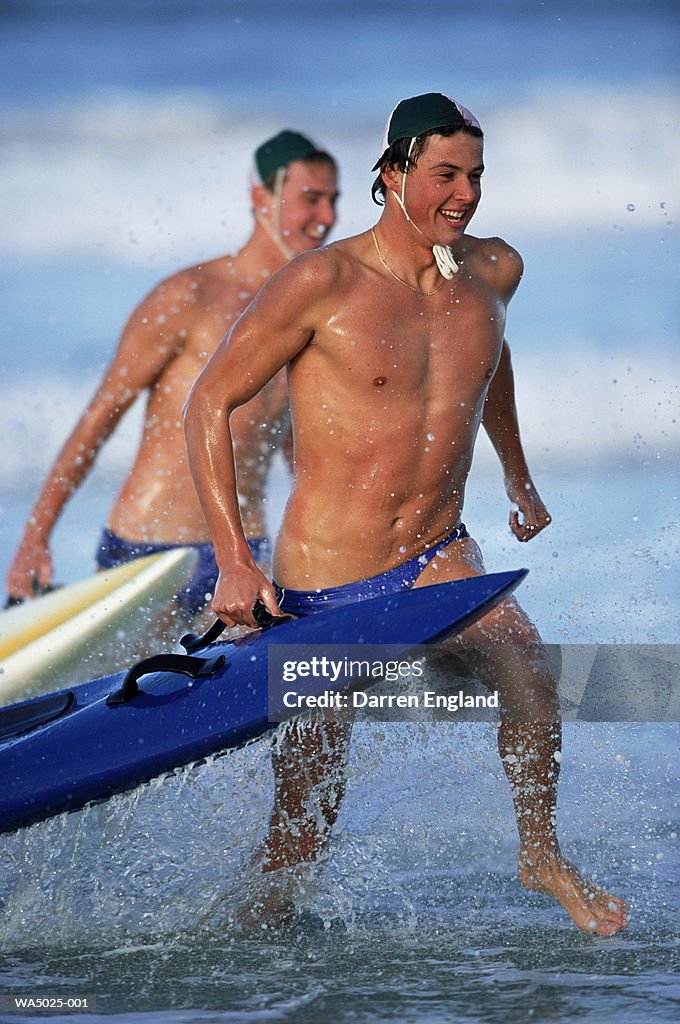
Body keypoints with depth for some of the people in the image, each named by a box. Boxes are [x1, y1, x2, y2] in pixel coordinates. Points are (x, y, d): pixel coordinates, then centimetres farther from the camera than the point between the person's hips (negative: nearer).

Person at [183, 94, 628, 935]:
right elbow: (208, 403, -11)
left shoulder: (493, 272, 2)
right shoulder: (326, 282, -15)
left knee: (527, 669, -27)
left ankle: (541, 856, -6)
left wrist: (518, 477, 38)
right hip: (323, 580, -4)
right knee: (303, 824, 3)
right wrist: (232, 563, -17)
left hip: (438, 556, 4)